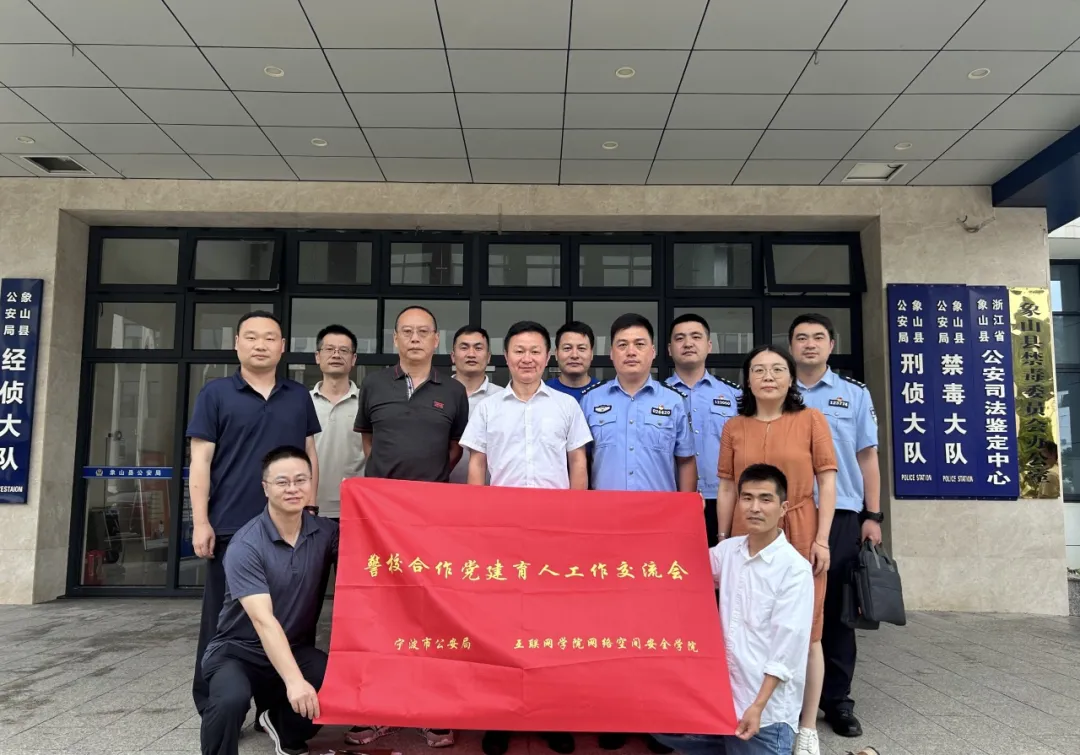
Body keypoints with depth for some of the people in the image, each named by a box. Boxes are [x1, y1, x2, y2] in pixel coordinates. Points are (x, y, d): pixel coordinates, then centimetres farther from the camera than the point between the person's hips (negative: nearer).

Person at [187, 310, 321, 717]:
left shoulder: (299, 397, 10)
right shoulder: (215, 394, 1)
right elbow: (201, 461, -3)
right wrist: (201, 523, -9)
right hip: (231, 528, -3)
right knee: (223, 622, 6)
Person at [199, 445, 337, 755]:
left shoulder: (327, 533, -6)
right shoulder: (246, 545, -20)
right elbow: (263, 620, -28)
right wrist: (294, 681, -38)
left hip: (296, 649, 4)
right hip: (238, 650, -4)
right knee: (231, 700, -35)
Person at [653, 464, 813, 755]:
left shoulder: (796, 569, -15)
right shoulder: (728, 550, 2)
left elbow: (788, 647, -16)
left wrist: (758, 706, -19)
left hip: (768, 709, -6)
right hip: (725, 693, 6)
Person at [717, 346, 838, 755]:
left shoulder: (811, 420, 0)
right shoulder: (734, 427, 6)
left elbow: (827, 482, -1)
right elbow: (726, 490, 7)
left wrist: (822, 539, -7)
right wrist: (722, 542, 4)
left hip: (799, 538, -2)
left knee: (805, 633, 5)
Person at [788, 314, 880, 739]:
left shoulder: (855, 395, 8)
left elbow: (867, 458, 7)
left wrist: (872, 517, 1)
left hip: (841, 516, 0)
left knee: (835, 609, 6)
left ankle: (837, 701, 17)